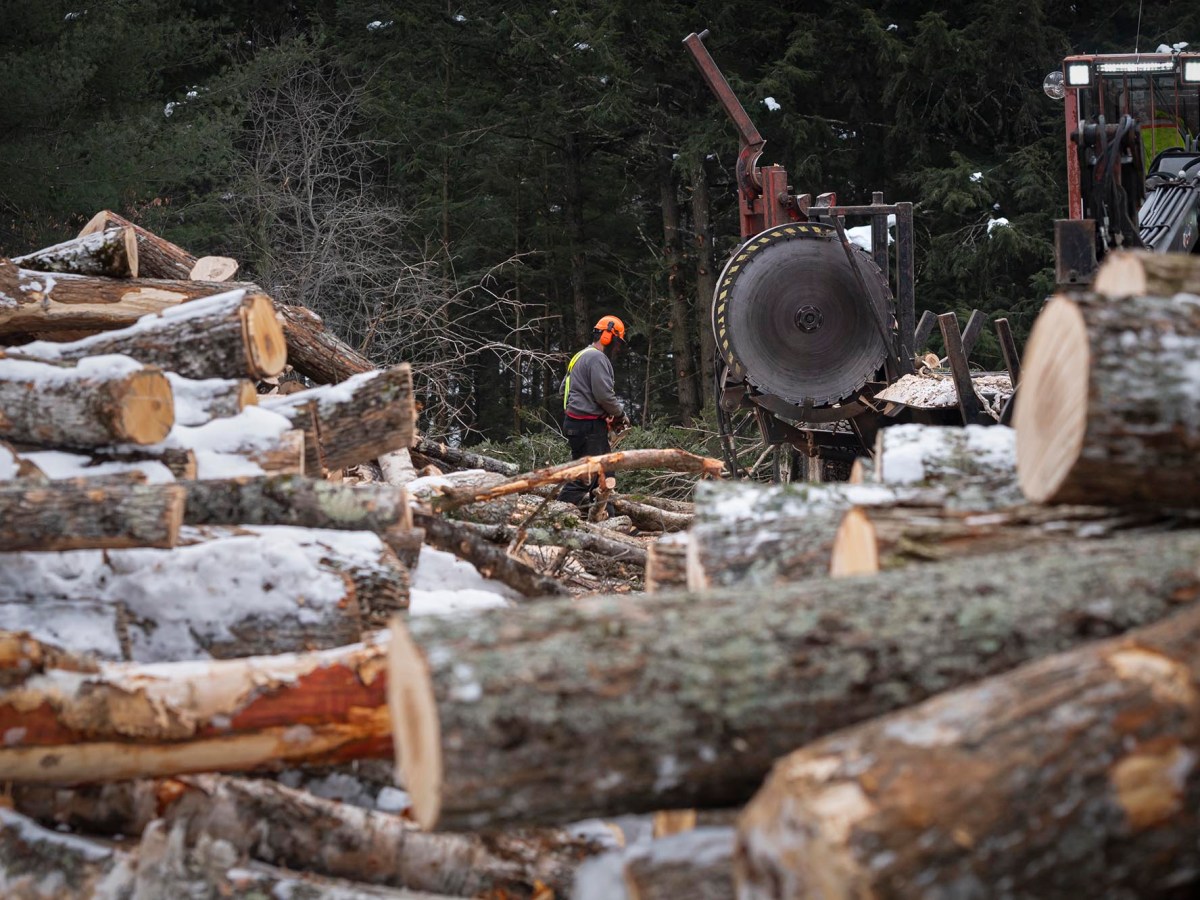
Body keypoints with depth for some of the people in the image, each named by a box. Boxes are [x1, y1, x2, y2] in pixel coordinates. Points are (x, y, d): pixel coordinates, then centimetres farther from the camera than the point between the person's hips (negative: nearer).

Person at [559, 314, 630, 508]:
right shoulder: (597, 358, -13)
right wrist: (620, 414, -6)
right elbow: (604, 394, -20)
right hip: (589, 426, -11)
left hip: (574, 421, 11)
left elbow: (564, 388, 24)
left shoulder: (580, 357, 20)